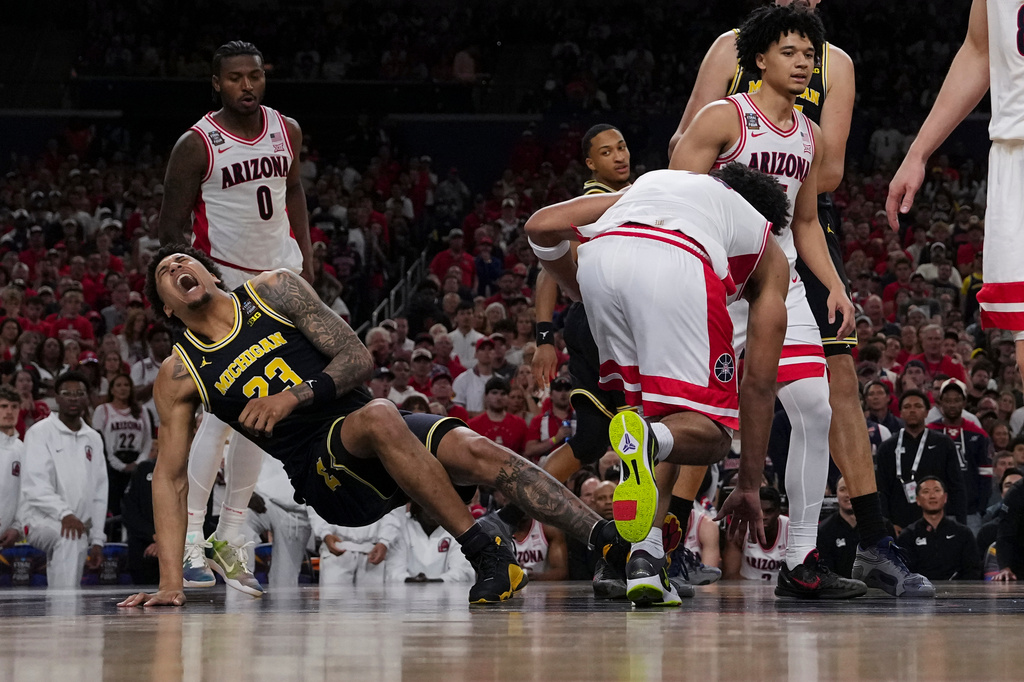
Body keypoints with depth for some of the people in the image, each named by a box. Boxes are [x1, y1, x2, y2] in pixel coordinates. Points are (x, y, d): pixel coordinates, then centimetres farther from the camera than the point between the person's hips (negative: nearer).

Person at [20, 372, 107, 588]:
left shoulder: (93, 439, 15)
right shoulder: (40, 433, -4)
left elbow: (99, 492, 16)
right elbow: (35, 485, -15)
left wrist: (97, 539, 9)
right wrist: (64, 513, -30)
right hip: (41, 520, -7)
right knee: (70, 537, -35)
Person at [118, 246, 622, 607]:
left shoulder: (273, 290, 6)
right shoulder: (179, 376, 4)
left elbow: (359, 360, 2)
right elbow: (170, 478, 2)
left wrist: (295, 396, -17)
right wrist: (170, 583, -9)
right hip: (322, 475, -2)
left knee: (477, 452, -25)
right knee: (378, 418, -35)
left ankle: (608, 539, -31)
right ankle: (489, 557, -37)